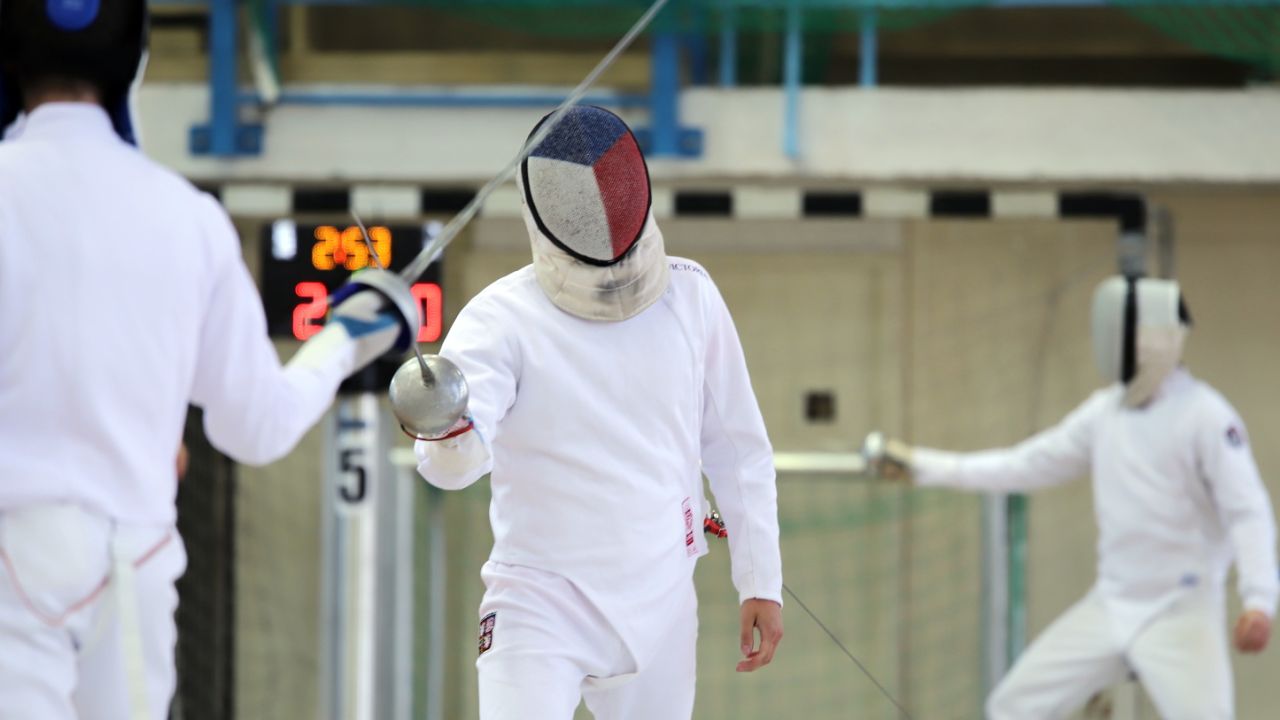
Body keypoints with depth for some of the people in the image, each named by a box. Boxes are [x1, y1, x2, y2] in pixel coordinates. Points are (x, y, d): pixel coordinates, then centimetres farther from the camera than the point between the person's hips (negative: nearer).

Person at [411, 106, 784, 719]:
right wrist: (444, 426, -56)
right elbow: (454, 463, -33)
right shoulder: (503, 318, -16)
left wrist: (761, 582, 6)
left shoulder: (688, 296, -3)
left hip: (659, 604, 4)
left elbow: (737, 449, 8)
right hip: (540, 601, -4)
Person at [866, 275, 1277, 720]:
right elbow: (1025, 466, 14)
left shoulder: (1204, 414, -15)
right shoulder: (1106, 411, 7)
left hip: (1181, 610, -7)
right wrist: (923, 465, 11)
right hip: (1111, 606, 7)